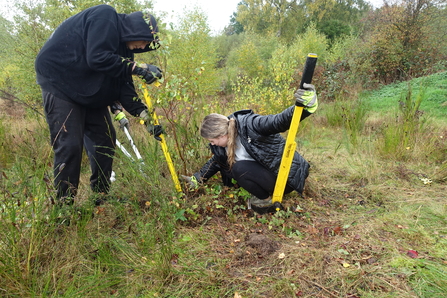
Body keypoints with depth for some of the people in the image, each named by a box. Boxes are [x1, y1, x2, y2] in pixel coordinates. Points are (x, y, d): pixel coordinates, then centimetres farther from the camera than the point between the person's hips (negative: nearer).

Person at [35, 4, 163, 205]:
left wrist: (146, 117, -8)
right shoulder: (104, 17, -15)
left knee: (105, 140, 5)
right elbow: (97, 58, -29)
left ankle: (101, 196, 16)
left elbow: (124, 87, 1)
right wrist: (138, 68, -27)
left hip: (90, 92, 9)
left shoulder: (123, 47, 7)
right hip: (60, 82, -9)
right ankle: (64, 204, -1)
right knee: (70, 145, -13)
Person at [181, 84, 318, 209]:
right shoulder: (221, 143, -1)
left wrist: (304, 107, -54)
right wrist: (197, 178, 18)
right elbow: (216, 161, 16)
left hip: (285, 176, -9)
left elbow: (279, 121, -36)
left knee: (240, 168, -26)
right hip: (265, 174, 9)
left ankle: (265, 198, 0)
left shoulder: (250, 125, -25)